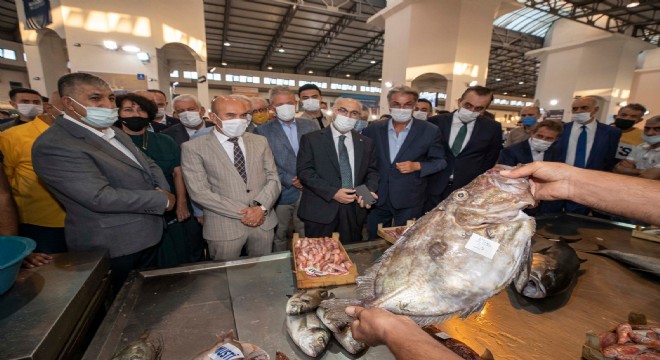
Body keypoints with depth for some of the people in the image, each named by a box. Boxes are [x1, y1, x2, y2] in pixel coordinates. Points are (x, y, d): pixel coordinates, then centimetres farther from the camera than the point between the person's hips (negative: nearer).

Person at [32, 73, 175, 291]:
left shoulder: (115, 134, 9)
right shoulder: (54, 146, -19)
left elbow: (149, 165, 13)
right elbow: (101, 197, -27)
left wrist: (162, 189, -8)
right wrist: (161, 200, -19)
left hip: (146, 236, 8)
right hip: (112, 248, -8)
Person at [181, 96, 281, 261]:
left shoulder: (260, 141, 6)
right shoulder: (194, 147, -5)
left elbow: (273, 178, 4)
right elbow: (199, 191, -11)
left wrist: (261, 207, -13)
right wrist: (242, 212, -14)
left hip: (263, 221, 4)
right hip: (224, 226, -3)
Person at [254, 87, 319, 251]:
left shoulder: (311, 125, 8)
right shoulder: (262, 131, 0)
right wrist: (290, 181, -11)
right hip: (280, 194, -2)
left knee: (307, 237, 10)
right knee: (279, 237, 10)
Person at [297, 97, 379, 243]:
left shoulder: (366, 143, 10)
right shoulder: (311, 139, -2)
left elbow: (372, 171, 12)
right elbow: (304, 171, -9)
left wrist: (369, 190, -9)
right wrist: (333, 193, -17)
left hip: (354, 211, 4)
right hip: (320, 211, -3)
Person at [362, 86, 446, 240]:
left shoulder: (430, 130, -5)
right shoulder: (374, 129, 0)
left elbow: (441, 161, 0)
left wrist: (417, 166, -17)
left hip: (409, 202, -2)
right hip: (377, 198, 2)